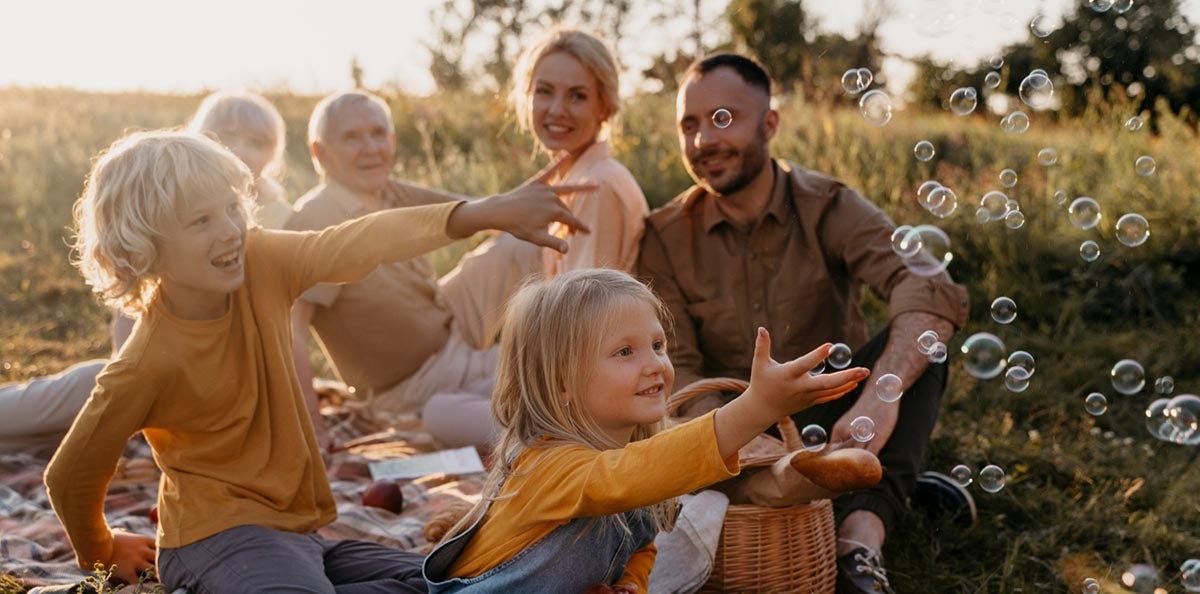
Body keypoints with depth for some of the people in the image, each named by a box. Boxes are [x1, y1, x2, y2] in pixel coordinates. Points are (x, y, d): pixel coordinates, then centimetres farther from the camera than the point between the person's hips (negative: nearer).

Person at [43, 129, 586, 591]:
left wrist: (485, 213, -35)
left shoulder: (261, 264, -8)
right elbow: (71, 476, -7)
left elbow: (359, 245, -22)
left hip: (295, 528, 8)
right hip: (218, 538, -7)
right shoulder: (147, 364, -20)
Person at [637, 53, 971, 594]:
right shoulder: (664, 238, -4)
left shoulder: (829, 208, -10)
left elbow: (933, 290, -28)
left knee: (918, 346, -26)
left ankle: (860, 542, -40)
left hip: (829, 421, 0)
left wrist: (879, 396, -47)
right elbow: (675, 369, -12)